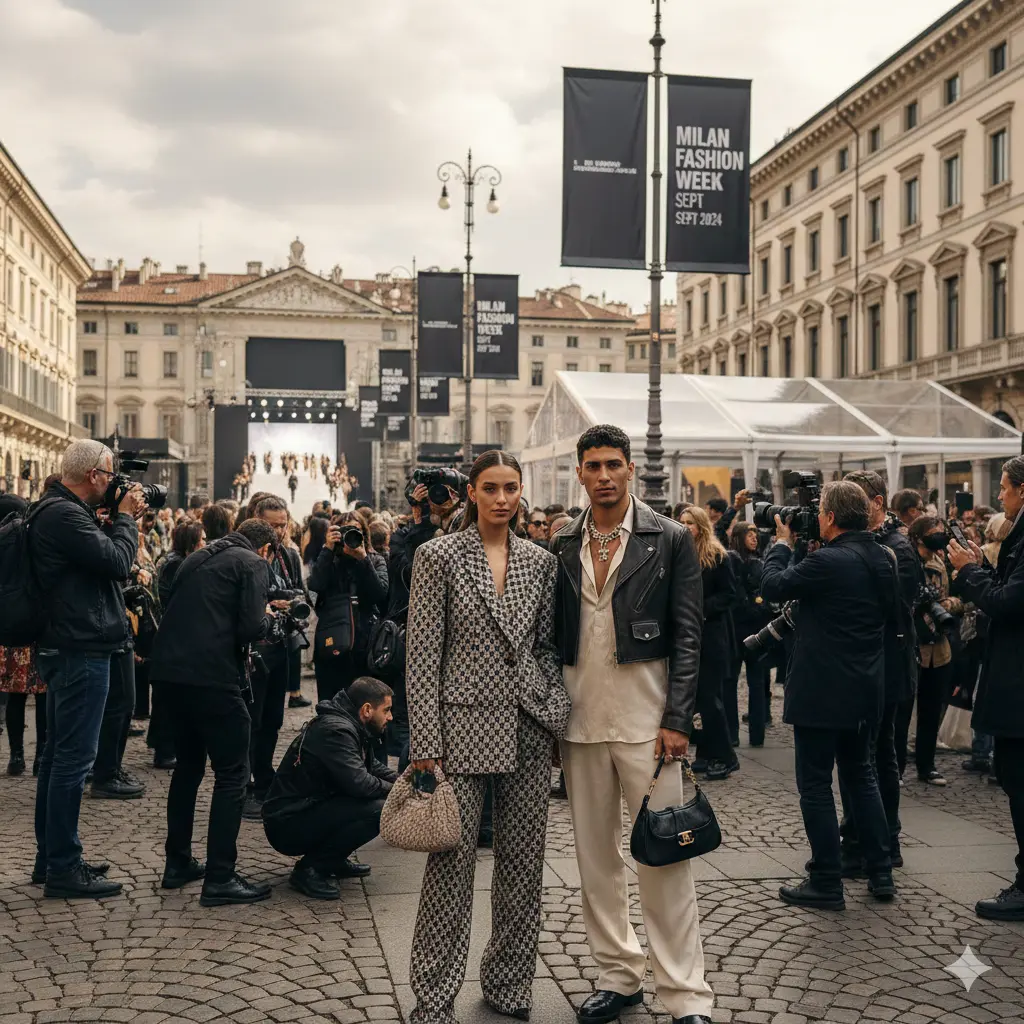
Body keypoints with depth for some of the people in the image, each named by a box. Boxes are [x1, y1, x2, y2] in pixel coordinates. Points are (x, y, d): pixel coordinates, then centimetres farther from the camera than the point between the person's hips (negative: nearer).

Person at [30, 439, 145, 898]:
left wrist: (120, 518, 7)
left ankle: (49, 858, 24)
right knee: (74, 758, -6)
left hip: (68, 650, 11)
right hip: (82, 652, -11)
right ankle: (63, 869, 0)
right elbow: (117, 561, -20)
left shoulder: (59, 511, 15)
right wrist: (125, 516, -6)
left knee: (59, 754, 15)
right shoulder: (64, 515, -18)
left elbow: (102, 557, 18)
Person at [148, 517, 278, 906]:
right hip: (211, 674, -8)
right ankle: (219, 877, -2)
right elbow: (251, 628, -13)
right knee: (232, 774, 0)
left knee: (188, 764, 21)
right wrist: (267, 619, 9)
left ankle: (178, 863, 27)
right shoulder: (252, 564, -2)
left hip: (169, 667, 8)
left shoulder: (198, 558, 20)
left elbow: (177, 611, 20)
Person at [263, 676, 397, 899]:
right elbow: (358, 783, -29)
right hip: (287, 825, -10)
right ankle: (310, 869, -12)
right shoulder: (335, 730, -21)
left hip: (308, 809, 10)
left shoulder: (350, 727, 10)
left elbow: (373, 767, 22)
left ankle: (333, 860, 12)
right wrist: (395, 790, -11)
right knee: (378, 810, -24)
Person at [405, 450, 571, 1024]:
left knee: (523, 860, 11)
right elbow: (422, 652, -6)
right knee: (452, 862, 0)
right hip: (465, 726, -4)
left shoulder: (540, 562, 7)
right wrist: (425, 742, -10)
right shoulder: (439, 556, -4)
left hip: (530, 729, 4)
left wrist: (559, 714, 4)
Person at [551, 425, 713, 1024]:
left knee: (664, 856, -3)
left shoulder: (670, 540, -1)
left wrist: (677, 720, -11)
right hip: (580, 721, 4)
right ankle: (619, 975, 25)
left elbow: (687, 635, -4)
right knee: (596, 856, 11)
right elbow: (555, 636, 12)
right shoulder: (563, 547, 9)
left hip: (646, 720, -4)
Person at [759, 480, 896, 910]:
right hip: (865, 690, 8)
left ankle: (826, 883, 8)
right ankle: (881, 874, 25)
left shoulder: (827, 561, -21)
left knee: (815, 785, 2)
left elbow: (773, 586, -12)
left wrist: (782, 543, 5)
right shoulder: (882, 559, 4)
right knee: (860, 775, 20)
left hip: (822, 690, -8)